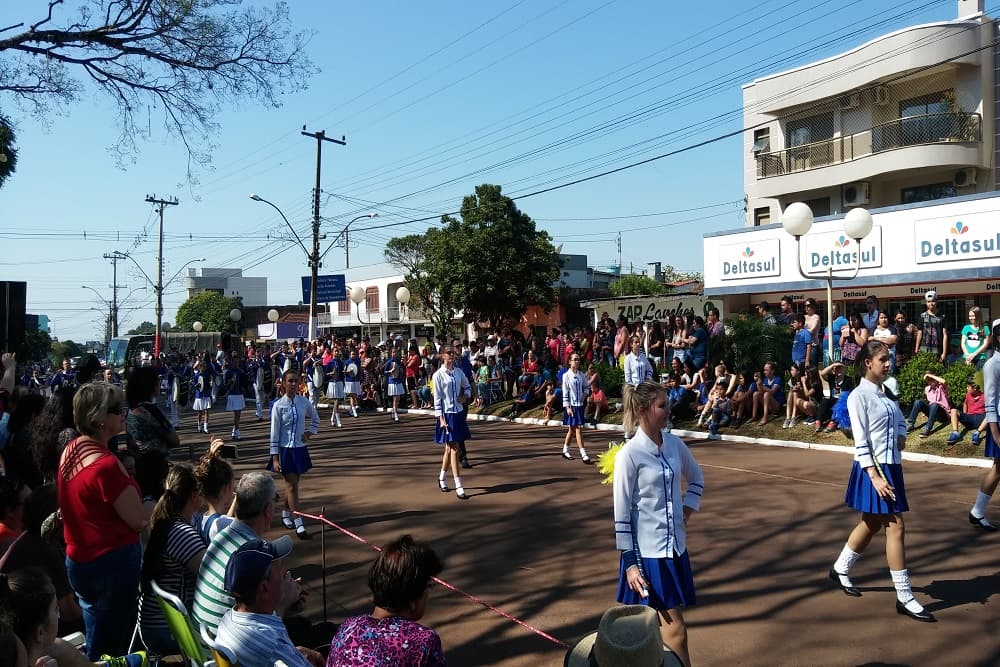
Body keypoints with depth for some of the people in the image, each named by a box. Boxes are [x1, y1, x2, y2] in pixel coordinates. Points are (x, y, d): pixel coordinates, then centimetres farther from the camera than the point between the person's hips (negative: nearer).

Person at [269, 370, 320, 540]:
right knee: (292, 486, -2)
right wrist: (275, 458, -9)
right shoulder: (278, 405, -10)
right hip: (285, 449, -3)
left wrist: (309, 433, 0)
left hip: (300, 448, 4)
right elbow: (274, 433, -7)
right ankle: (299, 524, -1)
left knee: (293, 485, 14)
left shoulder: (304, 402, -1)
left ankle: (285, 513, 34)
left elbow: (316, 419, 18)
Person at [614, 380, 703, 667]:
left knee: (655, 625, 15)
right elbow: (621, 513, -12)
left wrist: (687, 511, 8)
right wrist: (630, 562, -13)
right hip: (647, 552, -6)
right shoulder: (629, 454, -15)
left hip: (675, 547, 6)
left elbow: (696, 478, 22)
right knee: (676, 632, -5)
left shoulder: (675, 444, 2)